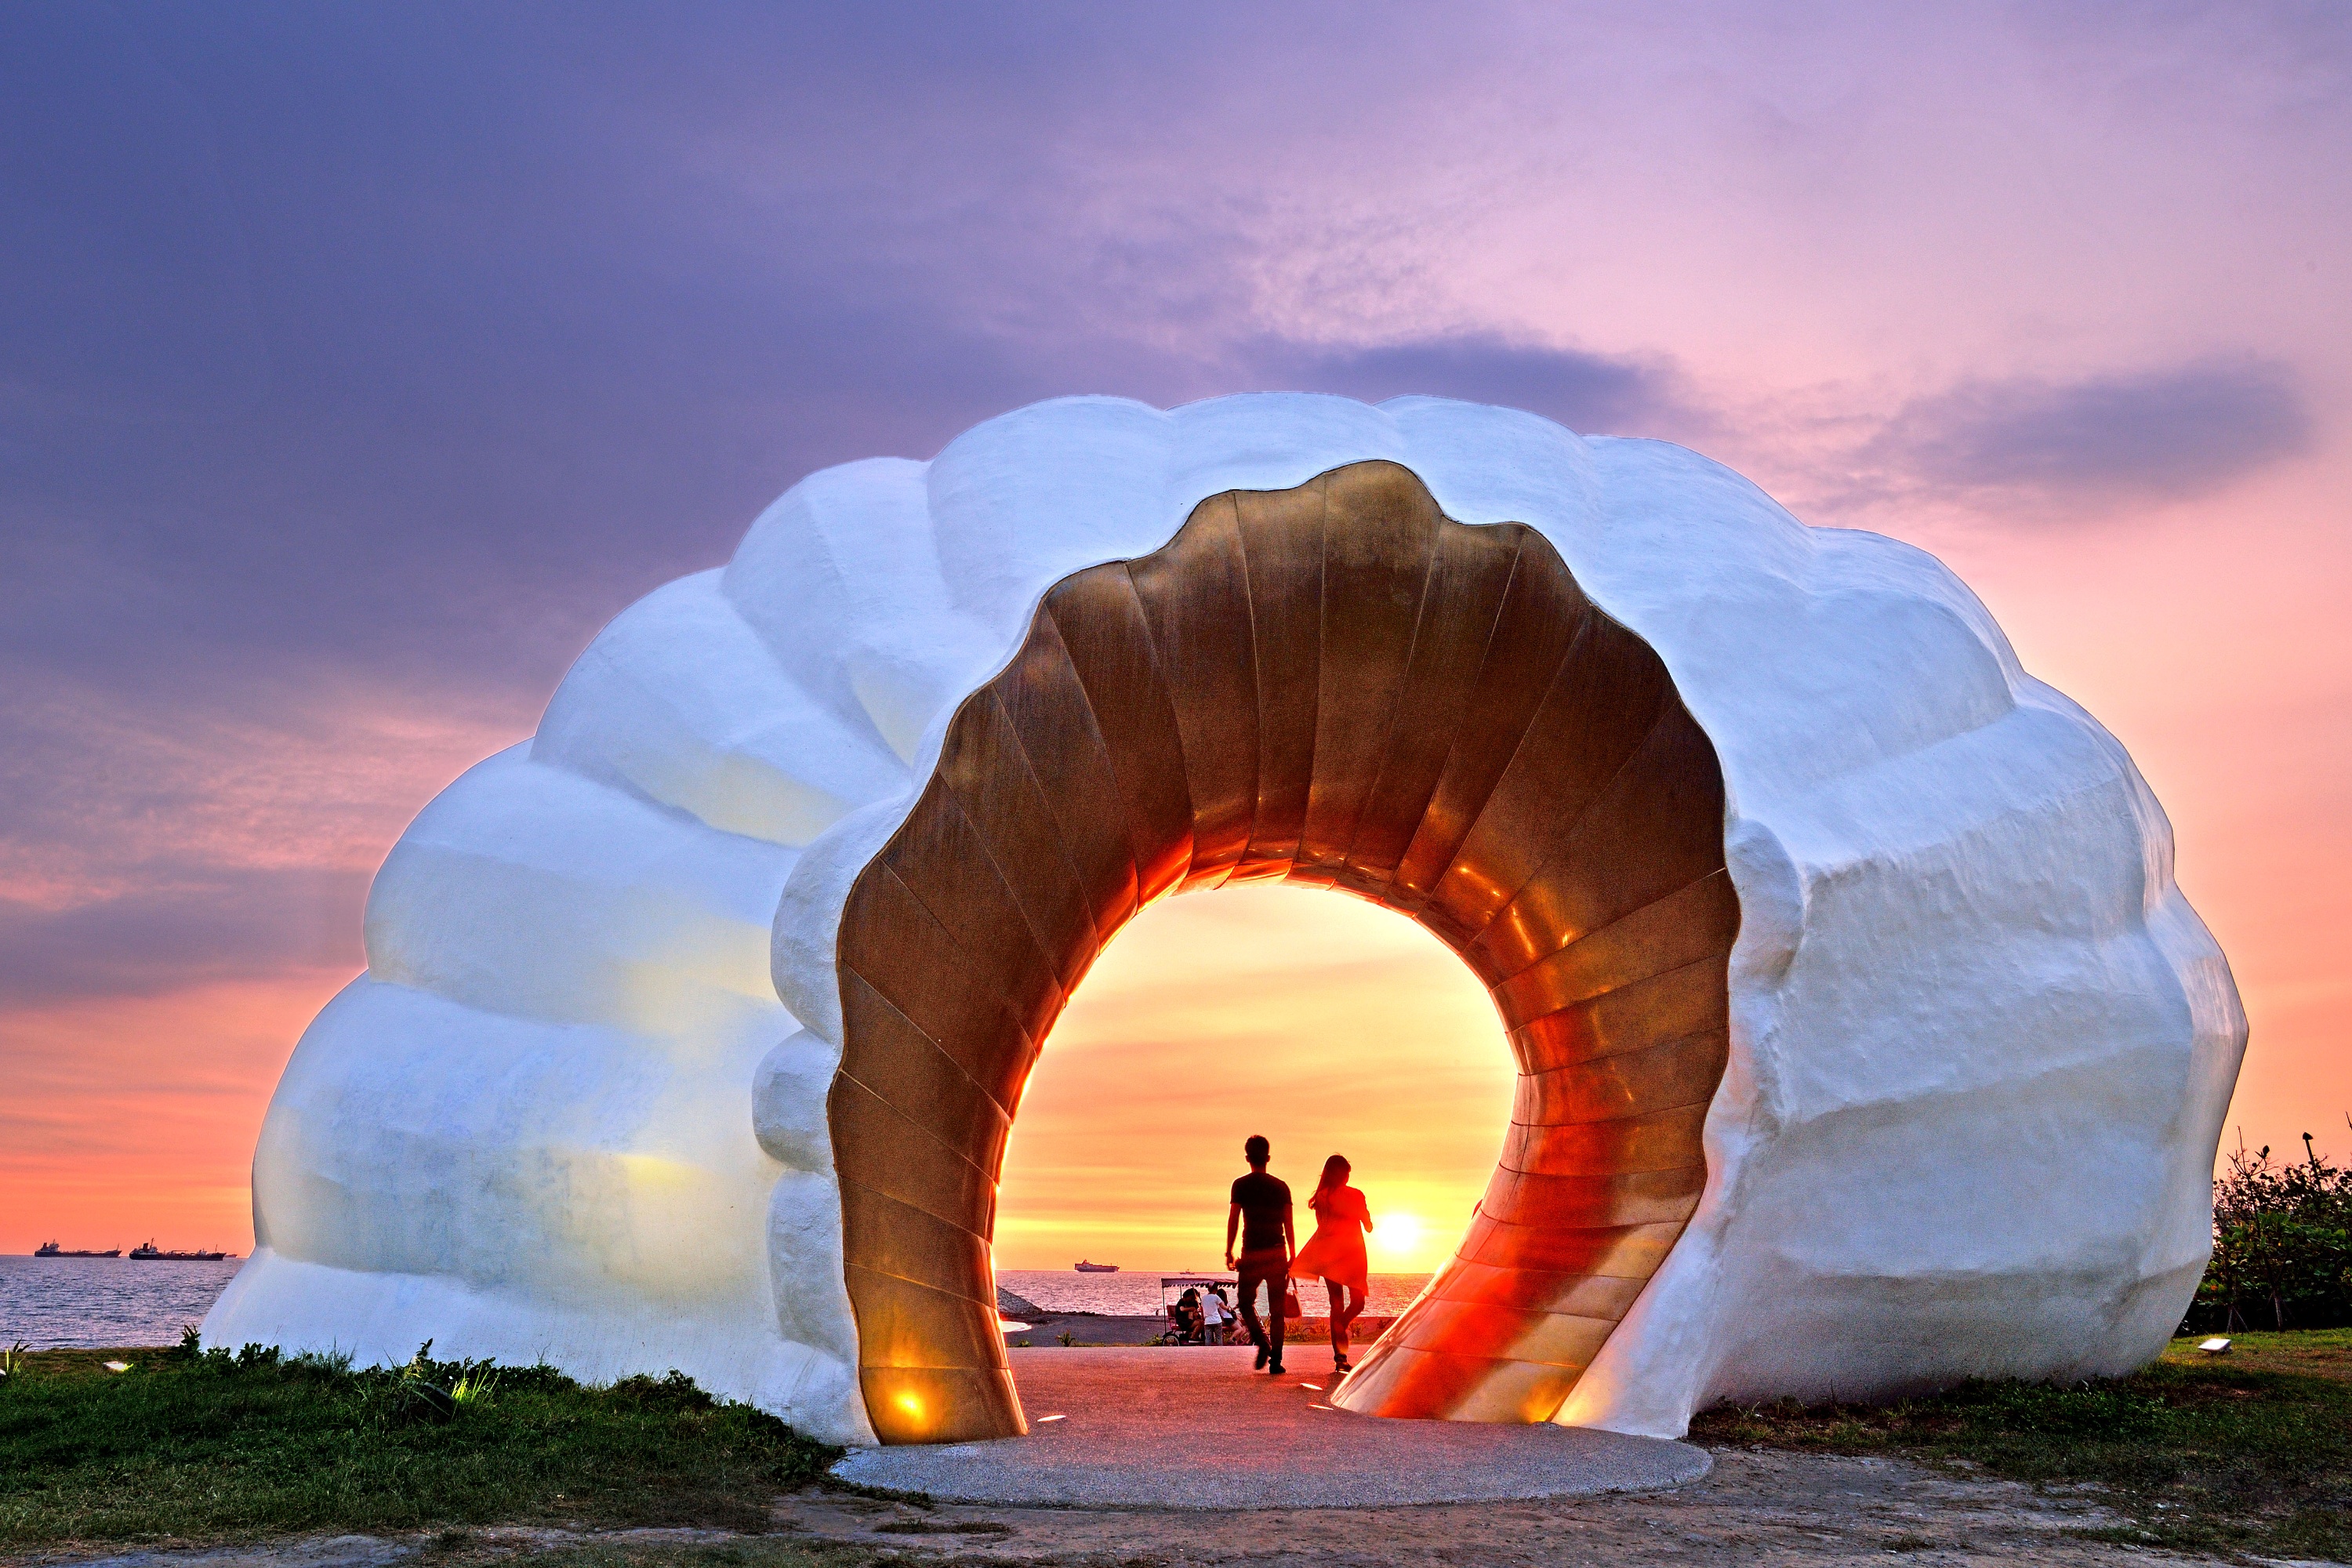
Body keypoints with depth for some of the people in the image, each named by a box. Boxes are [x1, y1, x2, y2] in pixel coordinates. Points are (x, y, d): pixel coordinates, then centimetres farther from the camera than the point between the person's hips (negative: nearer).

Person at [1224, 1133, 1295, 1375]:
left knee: (1246, 1303, 12)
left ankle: (1263, 1342, -11)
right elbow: (1289, 1224, 5)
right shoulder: (1281, 1187, 6)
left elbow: (1233, 1219, -7)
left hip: (1252, 1253, -2)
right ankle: (1275, 1360, 0)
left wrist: (1229, 1252, -3)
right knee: (1277, 1309, 7)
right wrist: (1292, 1256, 10)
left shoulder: (1241, 1185, -1)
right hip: (1277, 1254, 2)